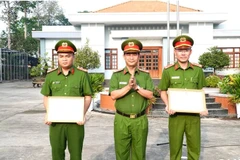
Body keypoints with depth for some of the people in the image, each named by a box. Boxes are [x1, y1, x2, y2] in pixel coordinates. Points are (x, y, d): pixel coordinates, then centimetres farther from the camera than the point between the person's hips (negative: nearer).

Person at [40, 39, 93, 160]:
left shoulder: (82, 75, -3)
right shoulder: (51, 75, 4)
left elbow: (88, 96, 0)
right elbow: (46, 97, 10)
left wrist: (83, 114, -13)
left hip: (75, 121, -2)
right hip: (56, 121, 2)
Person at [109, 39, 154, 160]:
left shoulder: (145, 75, 5)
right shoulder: (117, 75, 1)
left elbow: (150, 95, -4)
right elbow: (113, 95, -9)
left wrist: (137, 87, -17)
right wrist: (128, 86, -20)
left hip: (140, 120, 1)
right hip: (122, 120, -1)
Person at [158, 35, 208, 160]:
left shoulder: (198, 69, 2)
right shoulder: (168, 71, -4)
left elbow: (200, 91, 11)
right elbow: (163, 91, 5)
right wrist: (167, 105, -12)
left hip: (194, 114, 2)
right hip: (175, 114, -1)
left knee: (195, 146, 11)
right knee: (175, 146, 8)